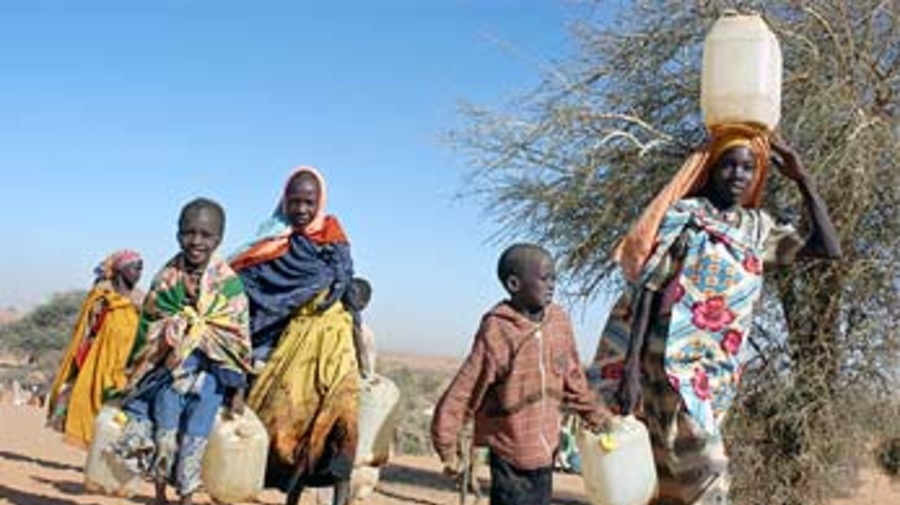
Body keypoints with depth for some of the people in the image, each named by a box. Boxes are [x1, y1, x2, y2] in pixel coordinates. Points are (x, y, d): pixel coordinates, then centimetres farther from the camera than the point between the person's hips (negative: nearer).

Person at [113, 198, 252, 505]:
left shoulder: (229, 283, -3)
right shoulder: (165, 279, 3)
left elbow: (238, 338, -2)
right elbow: (147, 329, 9)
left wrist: (238, 390, -3)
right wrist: (137, 376, 9)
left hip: (210, 371, -1)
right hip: (169, 368, 2)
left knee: (195, 437, -1)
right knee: (165, 432, 2)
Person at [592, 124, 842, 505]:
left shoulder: (758, 227, 13)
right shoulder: (683, 215, -2)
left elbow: (828, 248, 8)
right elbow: (646, 290, -6)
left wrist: (802, 180, 7)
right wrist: (631, 366, -14)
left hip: (719, 371, 5)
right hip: (672, 361, -5)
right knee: (703, 469, -13)